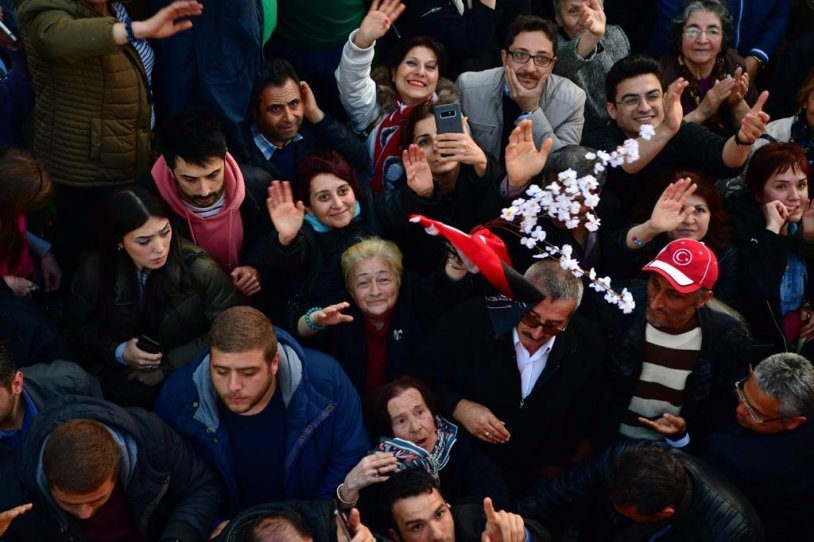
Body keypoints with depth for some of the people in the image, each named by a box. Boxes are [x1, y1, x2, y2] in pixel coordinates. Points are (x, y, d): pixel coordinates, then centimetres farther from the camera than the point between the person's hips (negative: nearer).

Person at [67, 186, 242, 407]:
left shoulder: (200, 270, -16)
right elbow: (78, 330, 6)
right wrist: (119, 352, -13)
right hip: (122, 376, 2)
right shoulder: (94, 274, -9)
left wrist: (169, 366, -13)